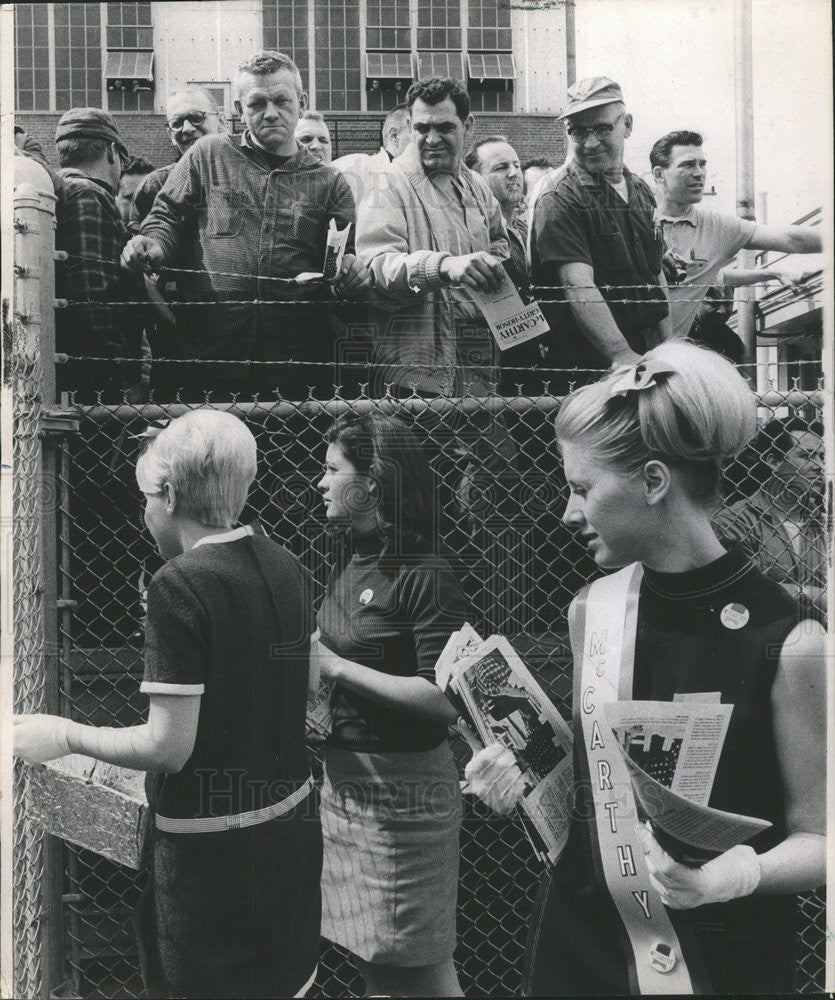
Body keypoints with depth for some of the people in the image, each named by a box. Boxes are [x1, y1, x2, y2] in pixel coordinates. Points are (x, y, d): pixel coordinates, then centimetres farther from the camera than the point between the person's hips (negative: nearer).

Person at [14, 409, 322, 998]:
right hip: (292, 826, 7)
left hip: (211, 849, -7)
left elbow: (168, 747, -20)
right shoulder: (287, 569, 3)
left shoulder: (180, 586, -19)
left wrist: (66, 736, -6)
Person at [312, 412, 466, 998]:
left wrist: (335, 667, -19)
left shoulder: (425, 577, -15)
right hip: (344, 779, 8)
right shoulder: (352, 570, 10)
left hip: (402, 785, -8)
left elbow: (445, 701, -21)